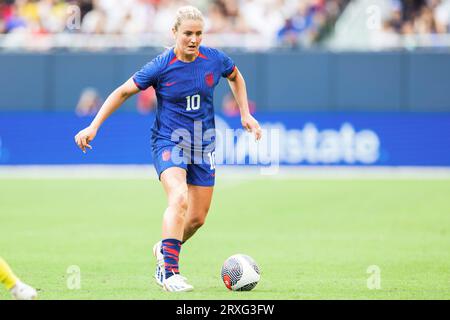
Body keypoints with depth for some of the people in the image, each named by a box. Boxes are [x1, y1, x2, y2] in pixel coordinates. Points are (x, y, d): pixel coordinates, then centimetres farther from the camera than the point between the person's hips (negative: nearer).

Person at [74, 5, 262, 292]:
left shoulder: (215, 60, -6)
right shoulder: (161, 67, -15)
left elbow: (235, 77, 18)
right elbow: (123, 92, -4)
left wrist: (245, 113, 11)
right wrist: (94, 126, -7)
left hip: (203, 144, 5)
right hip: (169, 141, -5)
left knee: (198, 217, 7)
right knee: (179, 198, -30)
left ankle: (164, 250, 37)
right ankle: (169, 271, -29)